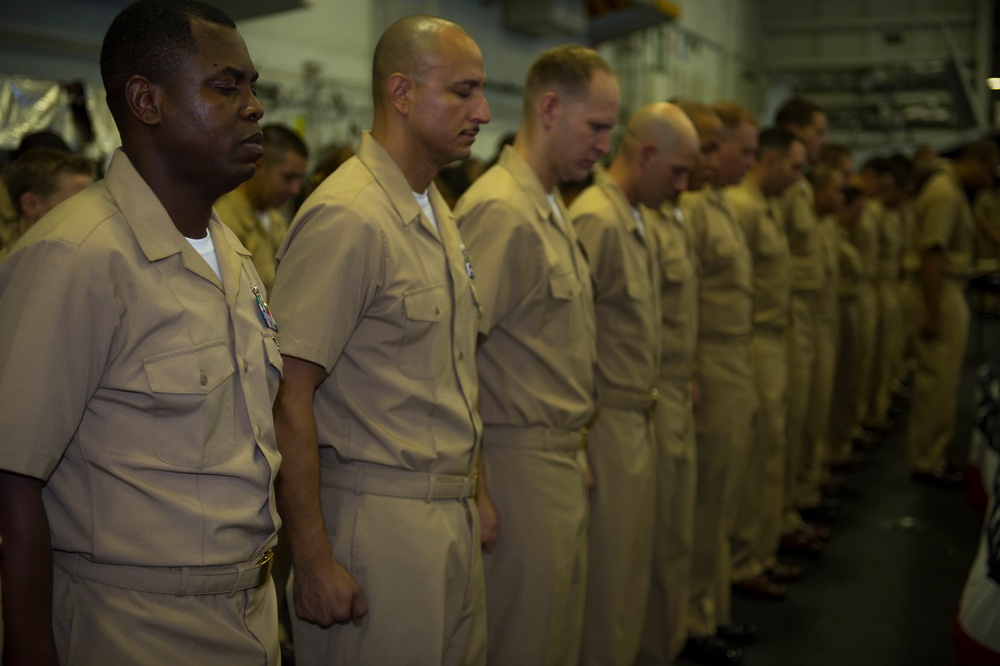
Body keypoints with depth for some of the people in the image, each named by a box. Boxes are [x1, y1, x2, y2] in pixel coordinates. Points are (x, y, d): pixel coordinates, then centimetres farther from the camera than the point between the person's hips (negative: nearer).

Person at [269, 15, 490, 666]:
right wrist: (313, 562, -20)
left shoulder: (437, 210, 13)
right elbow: (287, 399, -20)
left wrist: (468, 486, 12)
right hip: (379, 517, -8)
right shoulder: (346, 217, -16)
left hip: (454, 513, 9)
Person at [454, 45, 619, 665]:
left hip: (563, 457, 9)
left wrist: (576, 448, 12)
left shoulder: (552, 207, 12)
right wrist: (474, 493, -21)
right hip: (522, 462, -9)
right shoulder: (500, 210, -17)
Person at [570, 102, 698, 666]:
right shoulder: (596, 220, -17)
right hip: (609, 424, -9)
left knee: (635, 565, 17)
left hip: (640, 421, 9)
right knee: (608, 572, 3)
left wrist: (651, 391, 10)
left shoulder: (644, 219, 11)